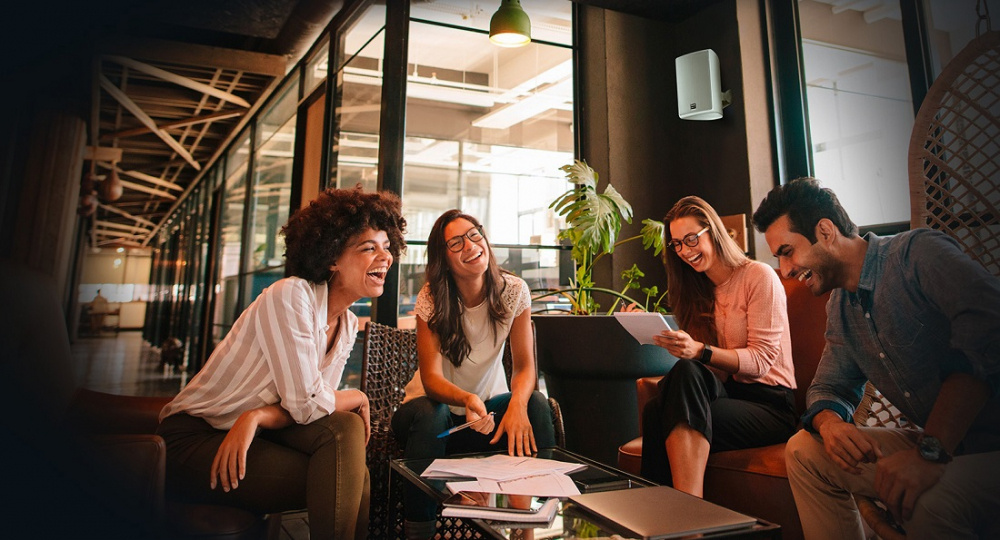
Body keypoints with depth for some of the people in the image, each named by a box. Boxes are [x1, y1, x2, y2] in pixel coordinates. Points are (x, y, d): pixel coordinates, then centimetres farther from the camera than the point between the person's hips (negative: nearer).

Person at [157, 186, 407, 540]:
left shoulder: (348, 326, 2)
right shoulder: (289, 295, -22)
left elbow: (316, 405, -3)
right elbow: (305, 404, -26)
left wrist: (257, 417, -22)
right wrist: (359, 399, -7)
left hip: (252, 436, 7)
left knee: (344, 428, -20)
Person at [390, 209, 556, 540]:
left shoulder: (513, 291, -10)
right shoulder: (432, 298, -16)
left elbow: (525, 366, -13)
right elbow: (431, 378, -22)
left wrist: (518, 403, -36)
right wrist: (467, 399, -44)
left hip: (489, 403, 2)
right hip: (437, 405, -2)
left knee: (536, 404, -26)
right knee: (430, 414, -35)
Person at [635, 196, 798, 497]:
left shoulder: (759, 276, -2)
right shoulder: (700, 291, 18)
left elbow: (761, 360, -11)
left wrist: (699, 351, -27)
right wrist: (678, 347, -7)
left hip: (770, 402, -5)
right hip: (727, 391, 5)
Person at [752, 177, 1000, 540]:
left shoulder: (919, 252, -15)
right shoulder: (839, 307, 9)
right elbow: (829, 387, 14)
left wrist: (930, 451, -35)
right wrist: (830, 424, -11)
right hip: (933, 443, 8)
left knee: (931, 505, -36)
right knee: (804, 450, 1)